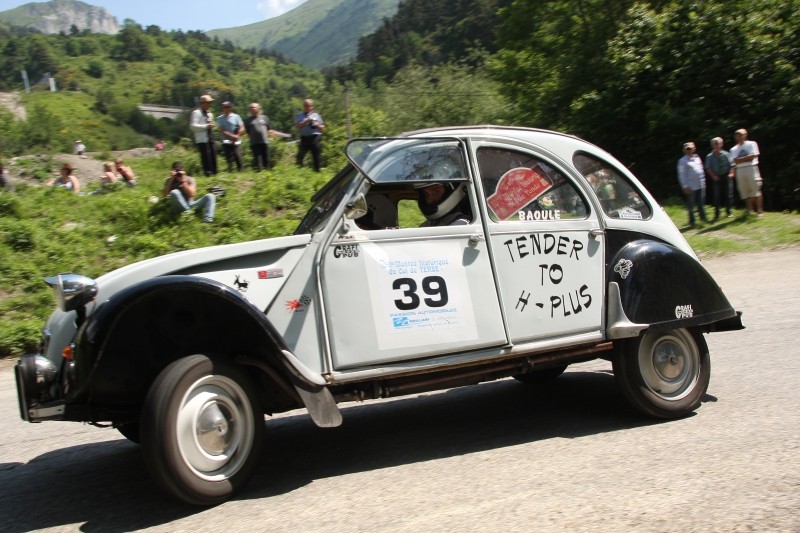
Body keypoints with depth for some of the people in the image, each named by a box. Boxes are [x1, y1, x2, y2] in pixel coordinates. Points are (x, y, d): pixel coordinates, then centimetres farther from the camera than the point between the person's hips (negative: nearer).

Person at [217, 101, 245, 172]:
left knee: (238, 160, -4)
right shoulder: (220, 118, 6)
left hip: (236, 142, 0)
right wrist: (232, 136, -12)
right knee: (229, 161, -6)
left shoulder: (236, 117, 5)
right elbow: (222, 131, -2)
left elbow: (242, 129, 1)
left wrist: (237, 136, -13)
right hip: (226, 143, 0)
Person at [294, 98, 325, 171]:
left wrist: (317, 125, -8)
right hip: (304, 138, 0)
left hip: (315, 138, 0)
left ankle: (318, 170, 7)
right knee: (300, 155, -2)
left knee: (317, 157, 1)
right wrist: (306, 122, -14)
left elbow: (323, 128, 12)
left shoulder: (316, 115, 12)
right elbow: (297, 126, -5)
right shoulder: (300, 116, 11)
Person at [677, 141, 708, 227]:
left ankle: (702, 217, 28)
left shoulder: (697, 158, 11)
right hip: (691, 187, -5)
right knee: (691, 205, 2)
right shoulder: (683, 161, -8)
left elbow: (701, 169, 18)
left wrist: (703, 180, 14)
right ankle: (692, 221, 12)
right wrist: (685, 186, -14)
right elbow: (681, 174, -11)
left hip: (701, 185, 5)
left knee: (701, 202, 14)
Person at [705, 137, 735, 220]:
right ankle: (717, 214, 5)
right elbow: (708, 168, -1)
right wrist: (713, 176, -12)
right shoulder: (709, 156, -1)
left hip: (726, 176, 0)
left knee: (728, 194, 6)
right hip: (716, 178, 0)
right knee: (717, 196, -1)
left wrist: (731, 173, -13)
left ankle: (729, 211, 19)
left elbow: (732, 165, 0)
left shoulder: (726, 154, -1)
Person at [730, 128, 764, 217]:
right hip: (740, 170, 4)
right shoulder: (734, 149, 13)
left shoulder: (751, 144, 3)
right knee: (745, 191, 4)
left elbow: (752, 156, -9)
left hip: (751, 168, -4)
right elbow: (735, 161, -1)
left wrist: (741, 159, -5)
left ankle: (760, 210, -5)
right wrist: (747, 158, -7)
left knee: (756, 190, -6)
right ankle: (751, 210, 11)